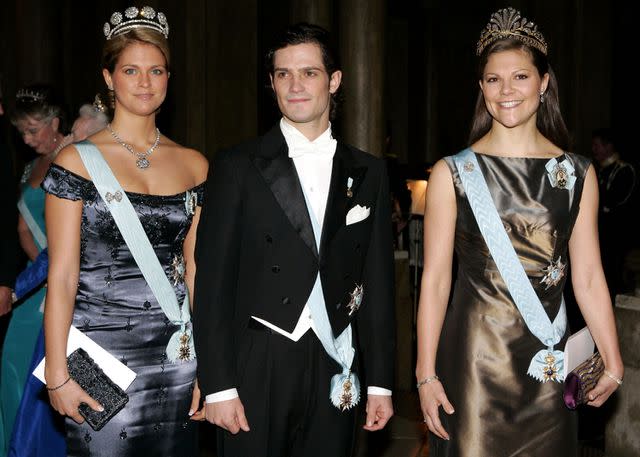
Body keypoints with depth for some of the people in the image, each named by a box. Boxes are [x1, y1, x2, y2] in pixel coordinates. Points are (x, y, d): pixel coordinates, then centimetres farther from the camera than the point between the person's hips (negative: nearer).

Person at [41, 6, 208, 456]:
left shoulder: (193, 164, 7)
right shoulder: (77, 161, -3)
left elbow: (195, 269, 8)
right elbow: (62, 275, -6)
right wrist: (57, 376, -10)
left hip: (178, 357, 3)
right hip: (101, 354, -3)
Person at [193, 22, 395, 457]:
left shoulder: (368, 173, 7)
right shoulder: (238, 167, -1)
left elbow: (378, 282, 8)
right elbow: (213, 282, -4)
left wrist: (380, 382, 6)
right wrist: (218, 385, -9)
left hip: (334, 372, 2)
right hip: (256, 371, -2)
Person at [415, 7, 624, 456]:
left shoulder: (578, 174, 4)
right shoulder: (453, 173, -3)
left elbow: (588, 277, 4)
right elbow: (435, 280, -4)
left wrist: (614, 364, 1)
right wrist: (426, 375, -7)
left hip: (548, 358, 2)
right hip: (473, 354, -2)